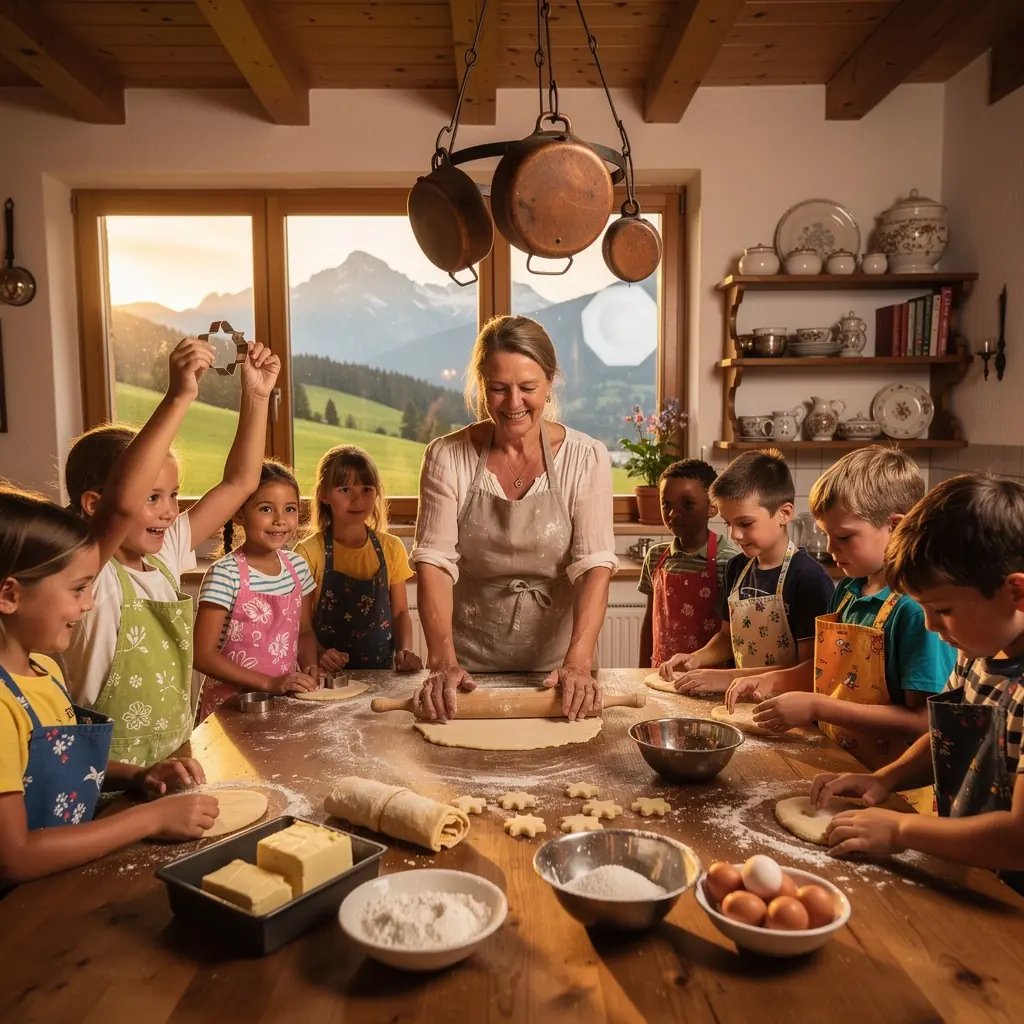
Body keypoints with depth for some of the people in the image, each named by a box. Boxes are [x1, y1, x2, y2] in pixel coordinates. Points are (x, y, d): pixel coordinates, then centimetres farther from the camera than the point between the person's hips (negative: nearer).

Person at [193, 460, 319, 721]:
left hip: (285, 701, 4)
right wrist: (269, 683, -17)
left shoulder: (298, 566, 2)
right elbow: (203, 655, -13)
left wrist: (310, 666, -4)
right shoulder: (225, 574, -14)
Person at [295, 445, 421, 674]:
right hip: (330, 673, -2)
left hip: (381, 671, 2)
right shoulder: (309, 552, -5)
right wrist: (319, 654, -20)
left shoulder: (391, 548, 4)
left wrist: (404, 650, -6)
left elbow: (400, 612, 11)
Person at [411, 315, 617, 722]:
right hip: (468, 663, 0)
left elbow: (594, 565, -15)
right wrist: (443, 661, -26)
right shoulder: (447, 457, -9)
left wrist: (577, 662, -28)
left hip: (556, 660, 0)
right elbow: (434, 561, -14)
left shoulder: (586, 458, -9)